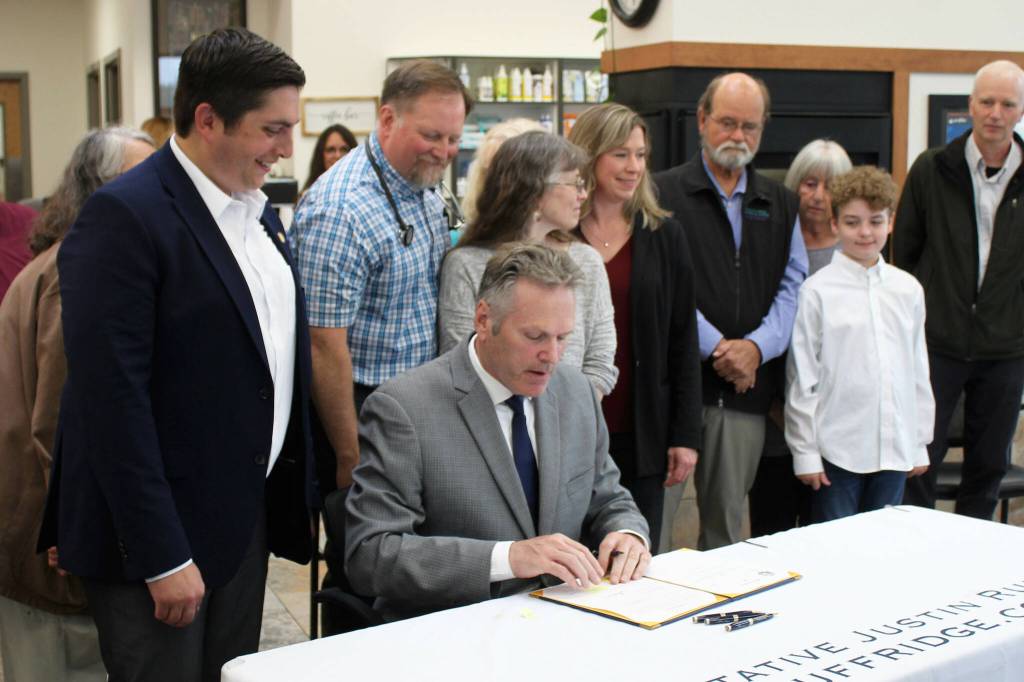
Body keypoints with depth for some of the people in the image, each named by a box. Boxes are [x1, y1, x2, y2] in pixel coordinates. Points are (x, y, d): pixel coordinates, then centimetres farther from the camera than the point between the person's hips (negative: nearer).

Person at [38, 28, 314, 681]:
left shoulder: (258, 210, 9)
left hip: (249, 517, 8)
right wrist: (161, 556, -20)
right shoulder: (124, 216, -17)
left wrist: (294, 502, 11)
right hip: (160, 534, -7)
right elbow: (111, 398, -20)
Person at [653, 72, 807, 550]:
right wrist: (715, 346, -13)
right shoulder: (664, 193, 1)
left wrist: (757, 346, -8)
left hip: (747, 387, 4)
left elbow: (793, 285, 8)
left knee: (727, 521, 10)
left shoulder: (780, 204, 16)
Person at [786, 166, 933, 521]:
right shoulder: (818, 291, -8)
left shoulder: (908, 290, 5)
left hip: (894, 449, 4)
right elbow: (802, 378, -5)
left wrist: (920, 443, 13)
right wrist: (805, 451, -4)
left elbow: (918, 371, 12)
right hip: (837, 449, -4)